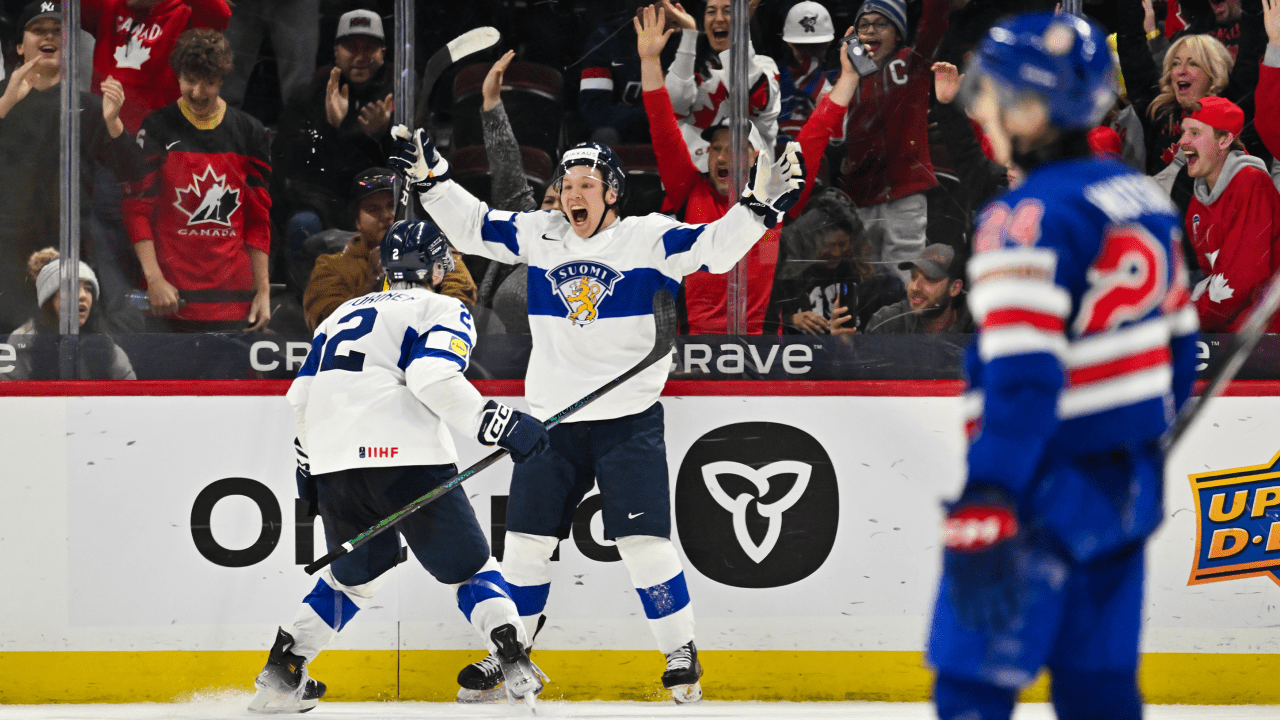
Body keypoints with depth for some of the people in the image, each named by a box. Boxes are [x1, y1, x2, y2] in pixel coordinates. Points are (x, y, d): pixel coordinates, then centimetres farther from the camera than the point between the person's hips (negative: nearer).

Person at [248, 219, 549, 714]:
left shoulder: (344, 314, 28)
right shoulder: (443, 312, 9)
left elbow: (301, 395, 24)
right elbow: (433, 377, -12)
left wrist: (309, 463, 36)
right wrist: (497, 424, -12)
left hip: (335, 462, 5)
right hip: (406, 458, -5)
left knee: (356, 574, 25)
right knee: (468, 565, 7)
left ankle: (280, 675, 18)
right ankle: (517, 669, -10)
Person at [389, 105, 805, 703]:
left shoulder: (648, 238, -3)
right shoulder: (537, 235, 7)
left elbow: (715, 248, -11)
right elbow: (470, 225, 16)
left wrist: (761, 203, -24)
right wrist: (430, 177, 8)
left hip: (628, 420, -4)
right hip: (550, 419, 4)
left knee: (643, 542, -9)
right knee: (526, 541, 6)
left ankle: (681, 653, 3)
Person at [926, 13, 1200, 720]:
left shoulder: (1027, 221, -17)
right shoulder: (1144, 199, 9)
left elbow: (1024, 376, -24)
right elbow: (1175, 344, 17)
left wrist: (987, 500, -27)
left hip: (1047, 488, -8)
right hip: (1129, 487, 8)